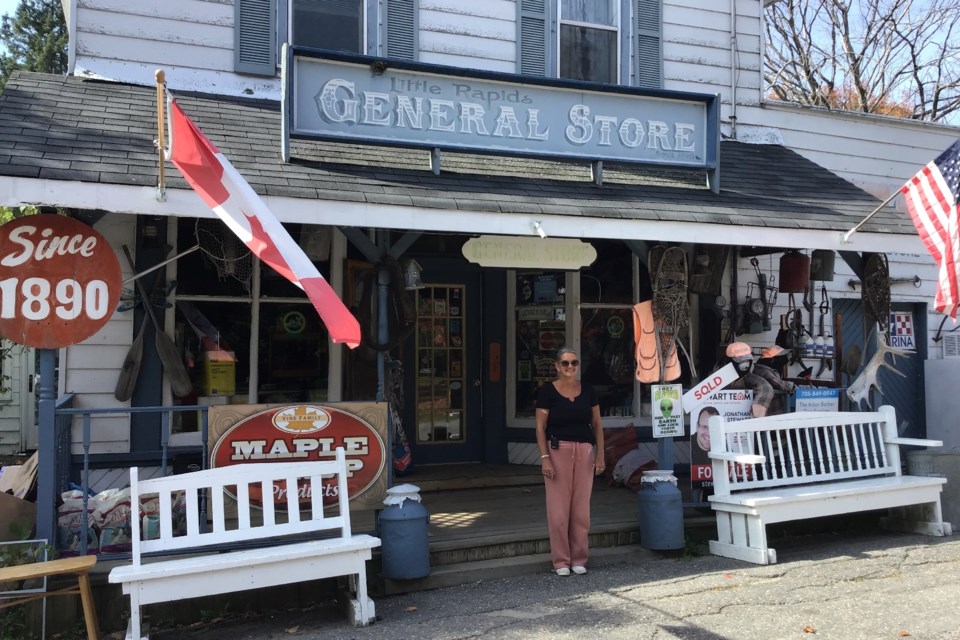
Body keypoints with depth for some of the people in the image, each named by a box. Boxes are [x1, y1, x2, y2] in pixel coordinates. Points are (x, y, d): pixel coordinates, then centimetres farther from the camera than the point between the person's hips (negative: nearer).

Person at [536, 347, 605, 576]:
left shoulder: (588, 390, 8)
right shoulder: (547, 391, -2)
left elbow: (597, 424, 11)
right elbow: (540, 427, -3)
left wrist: (600, 455, 5)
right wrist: (544, 458, -10)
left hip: (584, 450, 3)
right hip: (558, 449, -3)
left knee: (581, 507, 6)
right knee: (558, 507, -1)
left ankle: (579, 558, 18)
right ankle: (561, 560, 11)